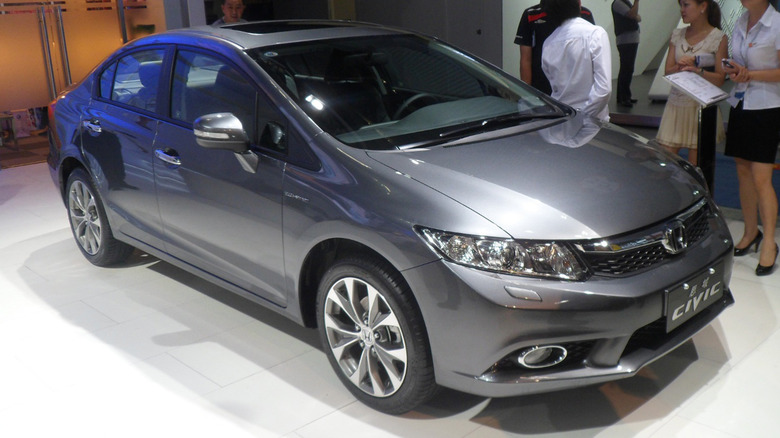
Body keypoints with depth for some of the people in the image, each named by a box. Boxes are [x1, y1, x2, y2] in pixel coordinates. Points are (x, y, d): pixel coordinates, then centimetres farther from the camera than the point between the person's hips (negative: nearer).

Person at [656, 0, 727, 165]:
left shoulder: (719, 38, -3)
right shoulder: (677, 35, 10)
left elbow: (720, 79, -6)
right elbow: (667, 71, 6)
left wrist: (698, 70, -24)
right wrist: (680, 67, -15)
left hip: (702, 107, -4)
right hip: (675, 104, 4)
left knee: (695, 166, 0)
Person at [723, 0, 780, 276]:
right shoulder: (740, 23, 10)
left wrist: (750, 74, -21)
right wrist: (732, 70, -3)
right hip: (740, 104, 7)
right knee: (743, 173, 11)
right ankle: (750, 232, 24)